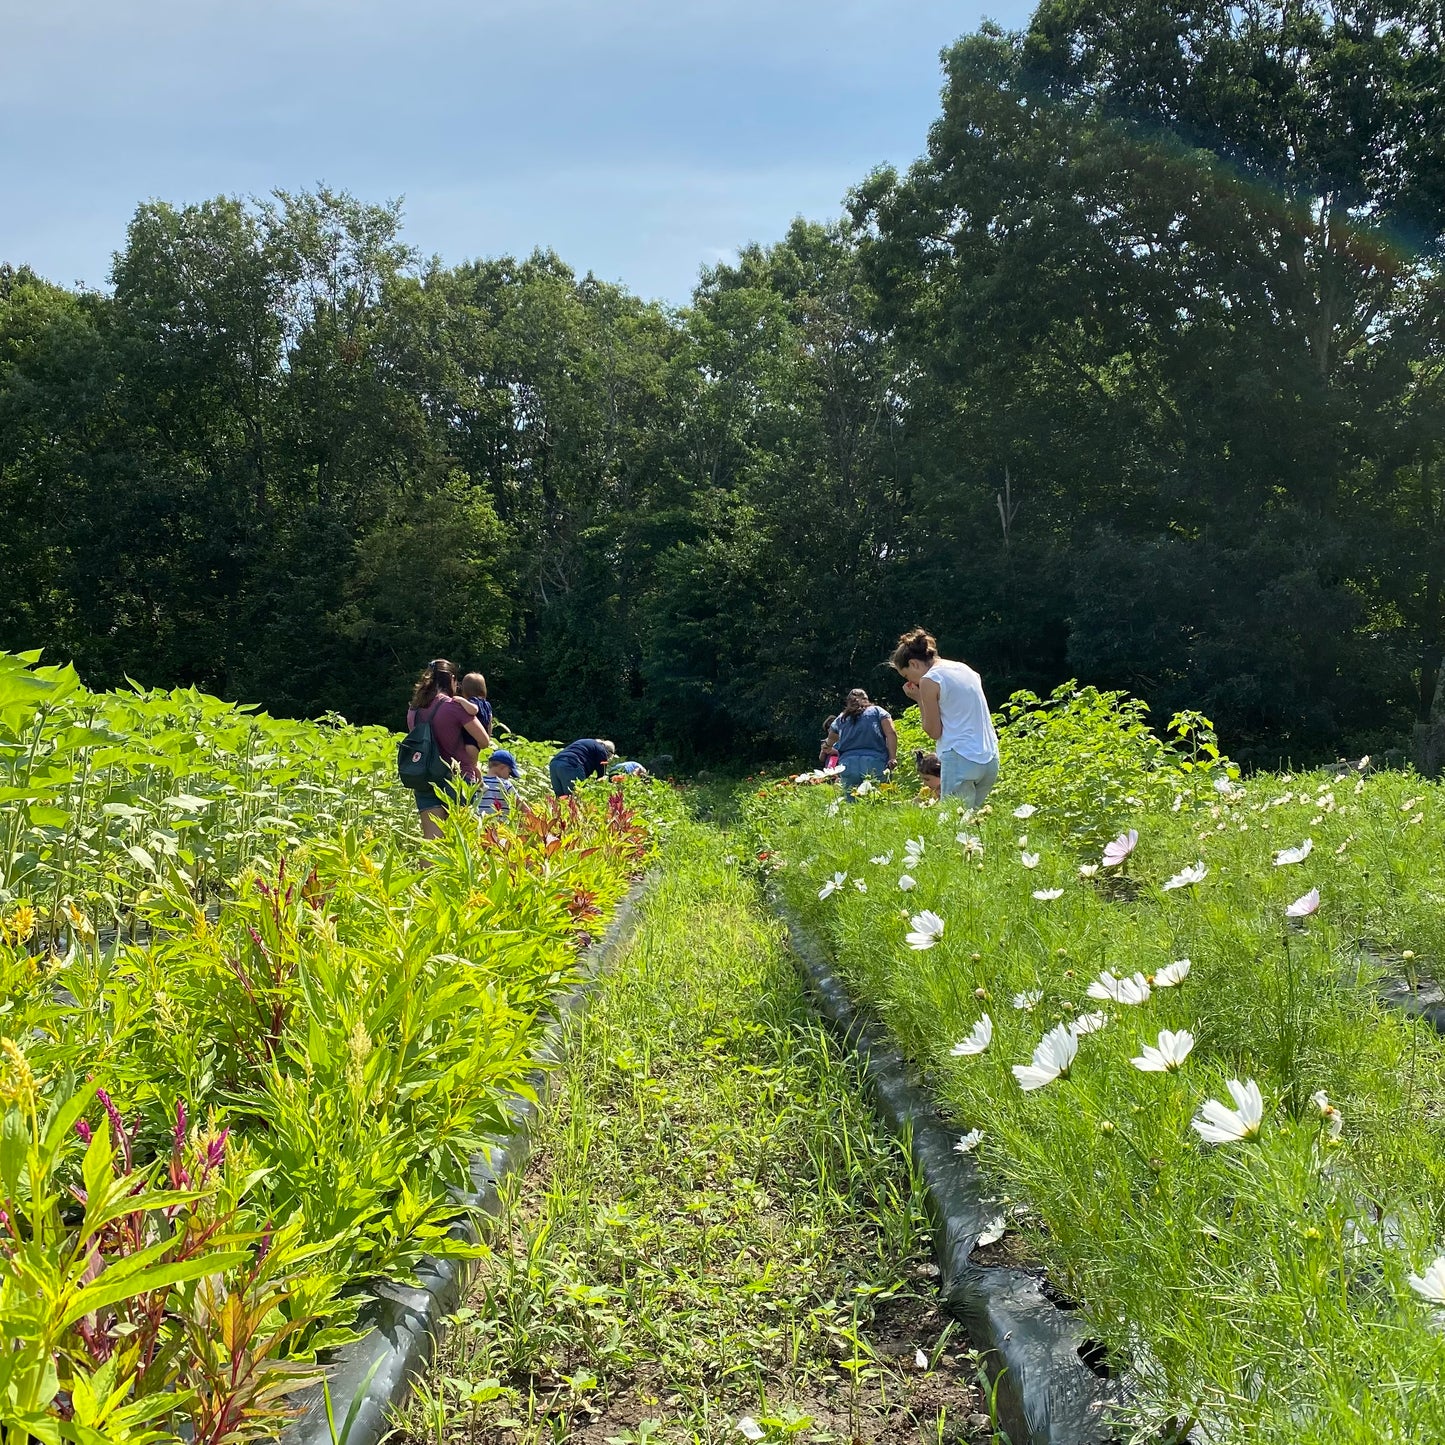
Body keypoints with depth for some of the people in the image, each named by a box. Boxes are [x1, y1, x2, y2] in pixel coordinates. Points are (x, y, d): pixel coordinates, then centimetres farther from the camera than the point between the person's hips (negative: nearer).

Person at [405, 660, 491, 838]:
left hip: (425, 781, 4)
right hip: (457, 779, -4)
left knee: (431, 839, 1)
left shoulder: (414, 710, 7)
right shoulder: (456, 705, -9)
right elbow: (484, 741, -8)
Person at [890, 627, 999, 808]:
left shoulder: (929, 681, -6)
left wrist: (918, 699, 4)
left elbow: (934, 732, -4)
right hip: (990, 758, 8)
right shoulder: (964, 668, 16)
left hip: (961, 759, -8)